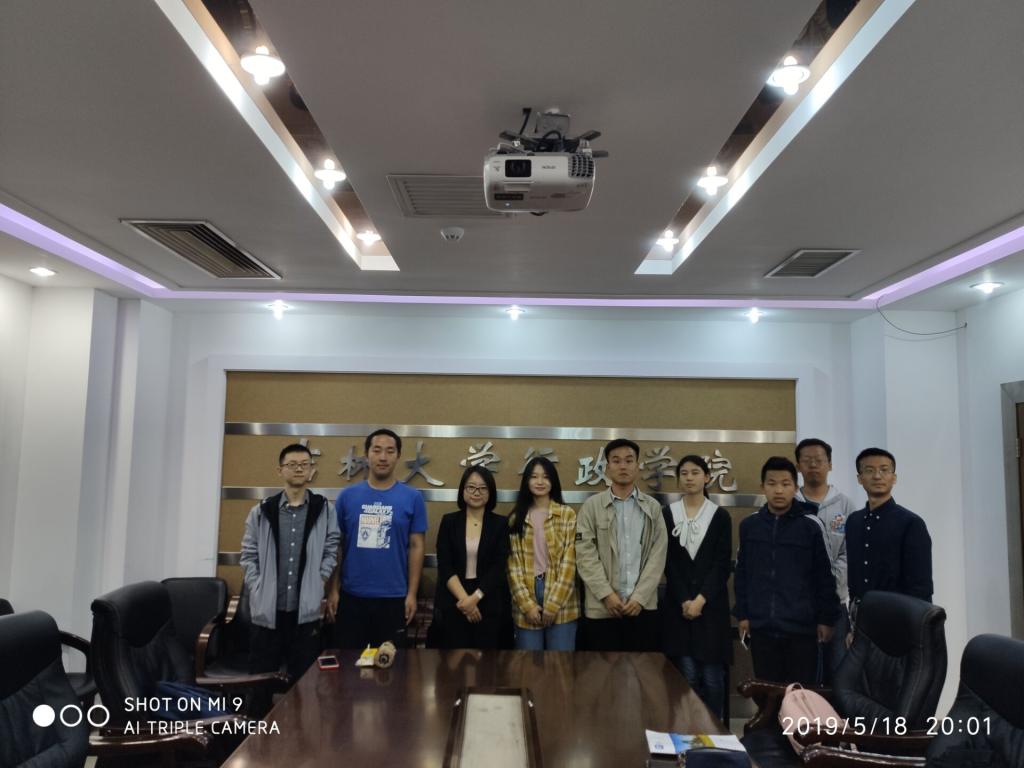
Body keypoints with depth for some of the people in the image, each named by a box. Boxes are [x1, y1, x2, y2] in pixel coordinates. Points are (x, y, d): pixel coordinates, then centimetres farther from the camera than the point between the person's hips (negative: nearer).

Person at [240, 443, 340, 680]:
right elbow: (249, 556, 7)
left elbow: (331, 553, 4)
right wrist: (258, 590, -2)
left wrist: (316, 585, -4)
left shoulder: (325, 510, 3)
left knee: (304, 678, 8)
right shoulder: (261, 511, 6)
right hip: (267, 609, 1)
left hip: (306, 610, -1)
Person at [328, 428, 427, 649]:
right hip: (351, 595, 1)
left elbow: (416, 547, 0)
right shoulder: (347, 496, 0)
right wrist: (333, 589, 1)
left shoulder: (412, 498, -2)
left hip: (393, 597, 0)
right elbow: (336, 545, 4)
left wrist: (412, 593, -3)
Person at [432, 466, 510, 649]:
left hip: (489, 604, 0)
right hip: (452, 603, 0)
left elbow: (498, 568, -4)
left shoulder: (500, 524, 3)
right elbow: (444, 566, -2)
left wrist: (475, 597, -15)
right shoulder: (449, 521, 4)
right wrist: (464, 598, -13)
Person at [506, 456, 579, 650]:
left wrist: (553, 603, -10)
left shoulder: (567, 514, 2)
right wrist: (527, 604, -8)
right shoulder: (516, 518, 8)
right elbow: (513, 564, 3)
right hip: (526, 606, 2)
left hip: (560, 603, -1)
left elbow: (569, 562, -4)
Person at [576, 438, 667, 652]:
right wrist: (607, 594, -11)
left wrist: (639, 597, -7)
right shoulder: (592, 506, 3)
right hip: (602, 607, -1)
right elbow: (585, 554, -3)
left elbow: (658, 555, 2)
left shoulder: (653, 507, 9)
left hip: (643, 606, 1)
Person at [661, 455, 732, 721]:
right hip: (678, 605, 1)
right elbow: (668, 562, 1)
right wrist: (684, 601, -8)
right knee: (687, 676, 1)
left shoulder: (720, 516, 2)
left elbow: (723, 564, -3)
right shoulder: (667, 514, 4)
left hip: (711, 605, 0)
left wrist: (701, 599, -12)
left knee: (712, 677, 1)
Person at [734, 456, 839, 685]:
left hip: (802, 628, -2)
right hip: (761, 628, 2)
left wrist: (826, 619, 0)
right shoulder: (749, 526, 2)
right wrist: (742, 614, 5)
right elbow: (742, 574, 8)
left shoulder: (810, 527, -4)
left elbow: (824, 578, 0)